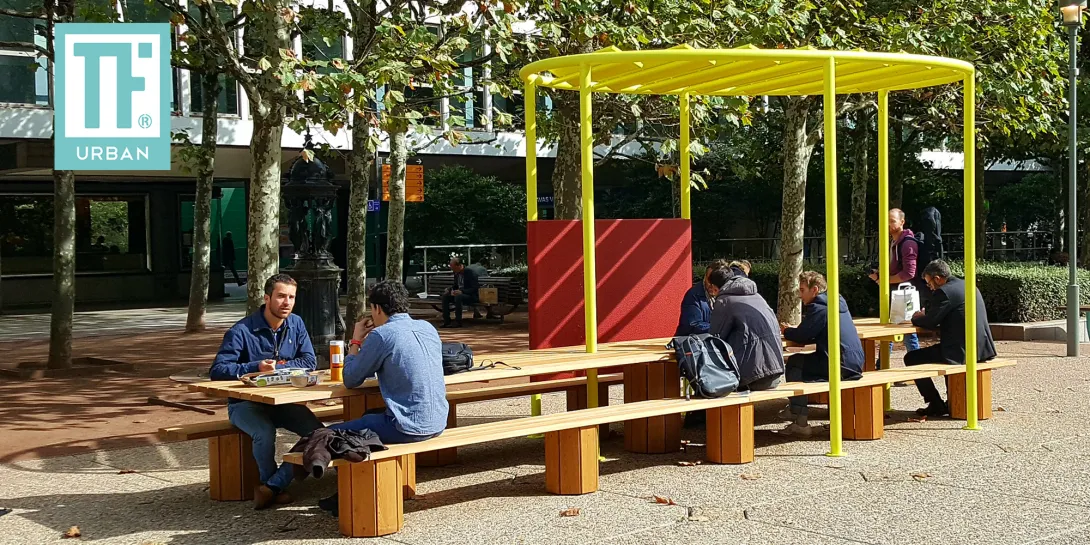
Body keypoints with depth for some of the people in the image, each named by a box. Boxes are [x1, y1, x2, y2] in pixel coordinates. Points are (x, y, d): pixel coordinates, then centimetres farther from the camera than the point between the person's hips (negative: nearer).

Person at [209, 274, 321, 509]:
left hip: (284, 400, 5)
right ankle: (275, 486, -5)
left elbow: (310, 362, -3)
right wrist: (256, 367, -28)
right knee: (265, 433, -35)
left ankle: (271, 487, -14)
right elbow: (217, 370, -19)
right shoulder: (242, 331, -14)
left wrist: (276, 366, -15)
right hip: (246, 403, -5)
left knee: (317, 432, -20)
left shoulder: (296, 325, 3)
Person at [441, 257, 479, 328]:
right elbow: (455, 285, 19)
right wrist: (449, 290, -3)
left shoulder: (470, 273, -17)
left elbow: (475, 288, -21)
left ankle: (458, 322, -28)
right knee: (445, 296, -11)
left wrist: (462, 291, -32)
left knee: (458, 297, -35)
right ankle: (446, 321, -11)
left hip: (472, 296, -8)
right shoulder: (456, 273, 4)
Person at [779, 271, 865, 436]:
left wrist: (785, 331, 9)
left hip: (842, 367, -10)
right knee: (801, 361, 22)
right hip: (854, 365, 10)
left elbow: (800, 336, -10)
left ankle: (800, 422, 1)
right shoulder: (837, 304, 17)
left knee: (794, 364, 2)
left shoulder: (819, 308, -12)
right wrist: (792, 331, 14)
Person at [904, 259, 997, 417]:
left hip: (962, 351, -9)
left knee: (911, 358, 2)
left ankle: (937, 405, 5)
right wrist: (926, 314, 21)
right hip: (983, 349, 10)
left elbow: (930, 322, -10)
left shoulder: (943, 292, -13)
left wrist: (915, 318, 11)